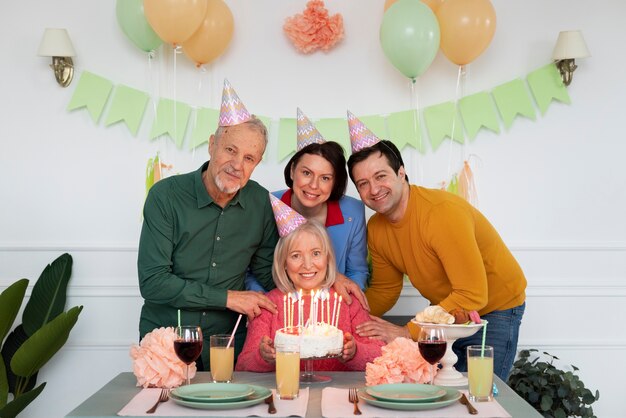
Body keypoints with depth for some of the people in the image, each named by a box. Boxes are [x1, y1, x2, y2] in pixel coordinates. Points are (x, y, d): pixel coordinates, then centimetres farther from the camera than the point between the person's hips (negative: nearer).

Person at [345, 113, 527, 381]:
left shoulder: (444, 212, -31)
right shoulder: (376, 229, -7)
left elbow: (472, 296, -33)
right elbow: (384, 291, 5)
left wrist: (407, 332, -34)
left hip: (495, 309, -6)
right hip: (447, 310, 6)